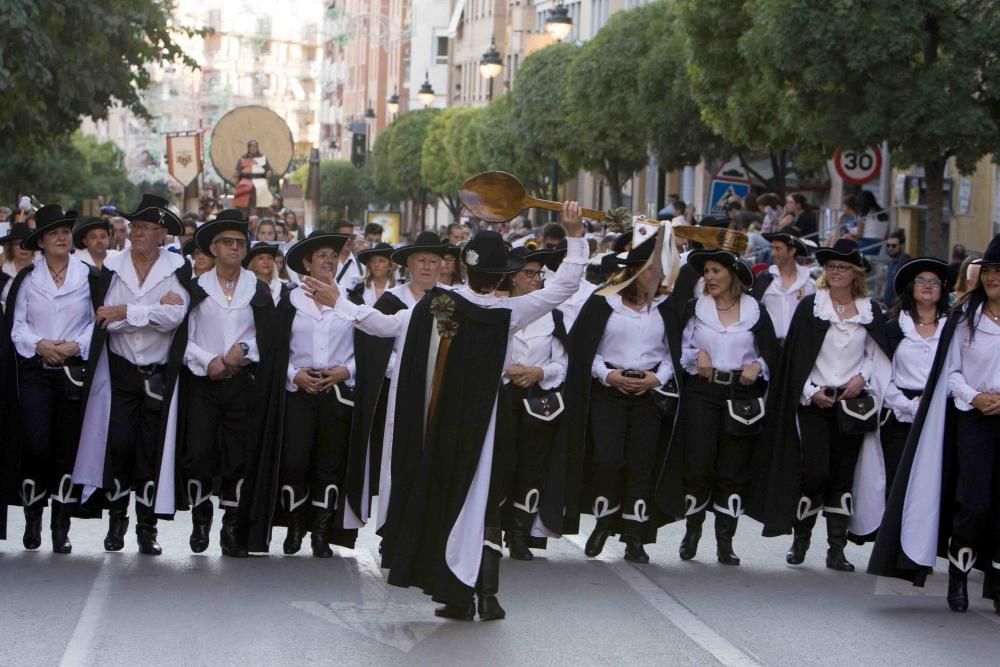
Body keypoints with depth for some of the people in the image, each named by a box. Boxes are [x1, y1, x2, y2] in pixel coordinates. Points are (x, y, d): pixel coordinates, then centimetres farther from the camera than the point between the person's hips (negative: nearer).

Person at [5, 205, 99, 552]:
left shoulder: (89, 277, 5)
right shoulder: (27, 278, 7)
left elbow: (99, 322, 5)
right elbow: (16, 324, 5)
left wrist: (75, 346, -11)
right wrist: (39, 345, -12)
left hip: (75, 370, 0)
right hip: (35, 370, 0)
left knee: (69, 446, 1)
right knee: (36, 445, -9)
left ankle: (61, 525, 8)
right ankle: (33, 516, 10)